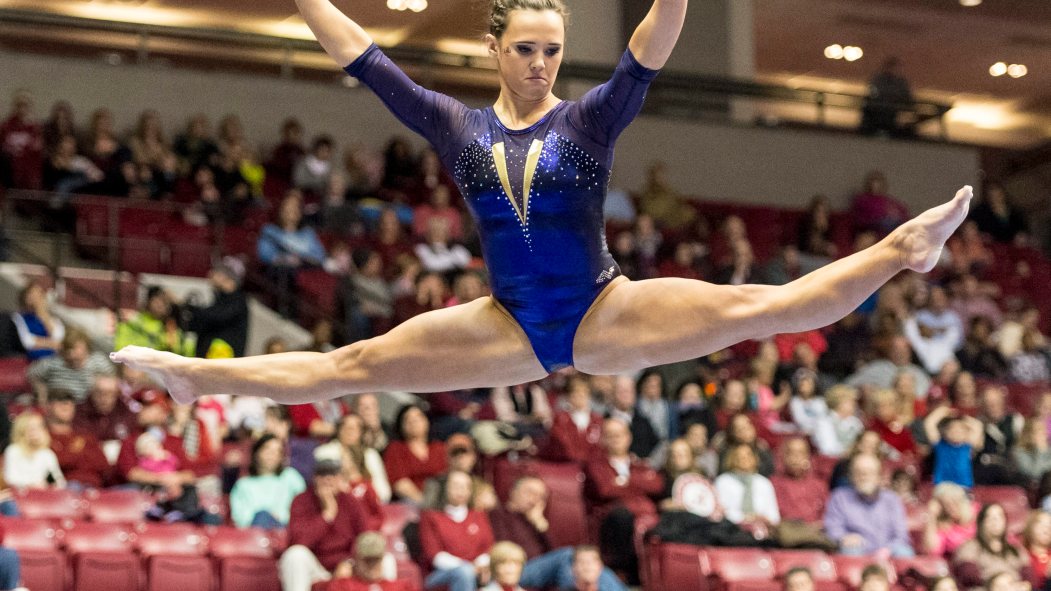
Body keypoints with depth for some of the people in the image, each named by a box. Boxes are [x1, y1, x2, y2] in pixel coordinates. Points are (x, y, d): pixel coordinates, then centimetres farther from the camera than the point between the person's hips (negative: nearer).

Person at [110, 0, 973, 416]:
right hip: (513, 329, 2)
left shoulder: (592, 119, -6)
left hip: (605, 313, -2)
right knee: (354, 365, 4)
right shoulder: (457, 127, 1)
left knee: (755, 308, -20)